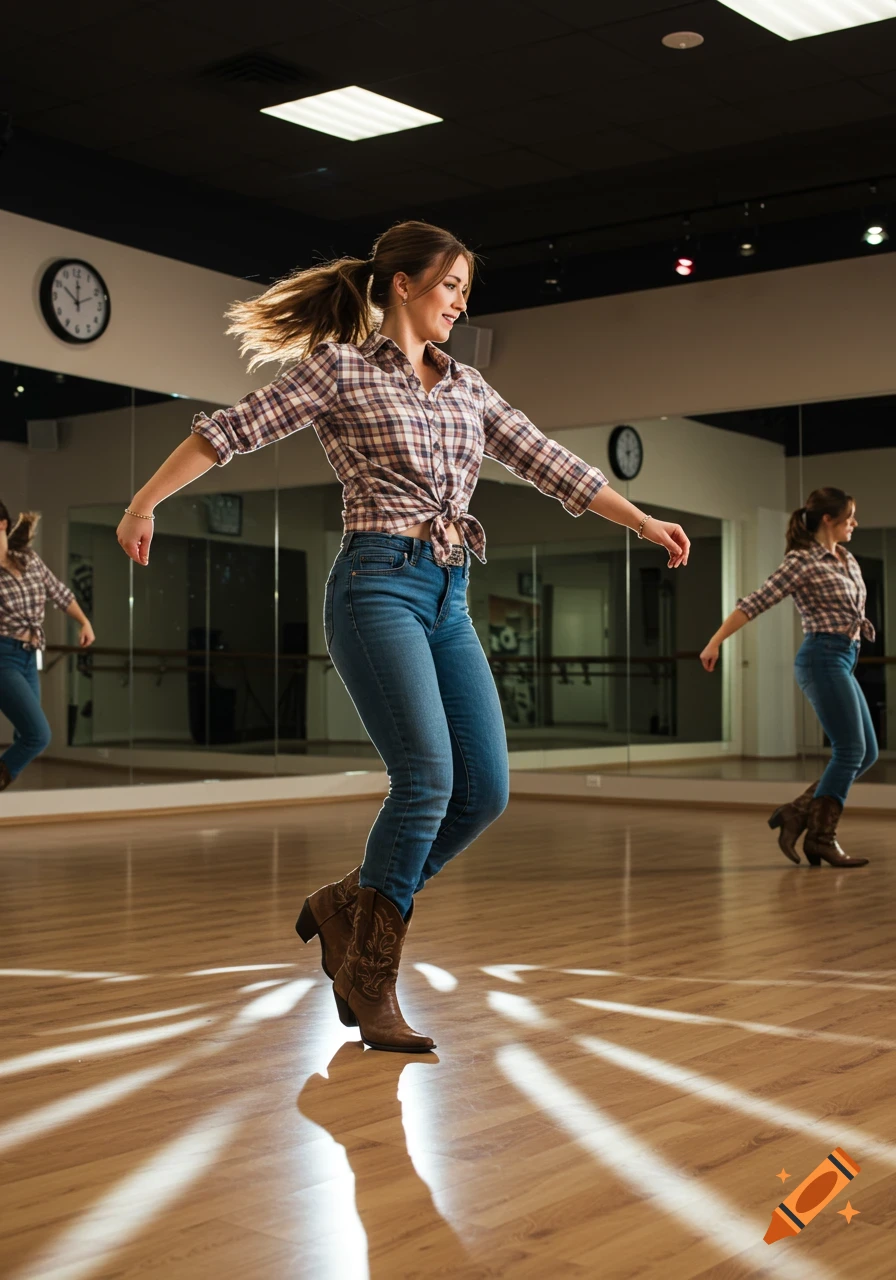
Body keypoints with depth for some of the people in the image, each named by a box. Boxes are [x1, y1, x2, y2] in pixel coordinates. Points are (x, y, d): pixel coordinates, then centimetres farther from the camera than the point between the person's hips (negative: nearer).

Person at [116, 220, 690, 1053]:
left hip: (449, 600, 7)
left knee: (484, 790, -3)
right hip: (378, 585, -7)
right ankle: (368, 975, -4)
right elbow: (232, 430, 0)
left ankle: (348, 907, 15)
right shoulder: (339, 366, 2)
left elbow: (548, 463, 20)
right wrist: (143, 504, -4)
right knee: (427, 776, -19)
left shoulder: (467, 386, 20)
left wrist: (644, 523, 19)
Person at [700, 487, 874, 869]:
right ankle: (821, 837, -3)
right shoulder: (802, 562, -9)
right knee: (850, 750, -9)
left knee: (866, 753, 6)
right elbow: (755, 603, -13)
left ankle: (796, 813, 8)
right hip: (824, 657, -9)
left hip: (843, 661, 9)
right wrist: (715, 642, -15)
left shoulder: (847, 560, 15)